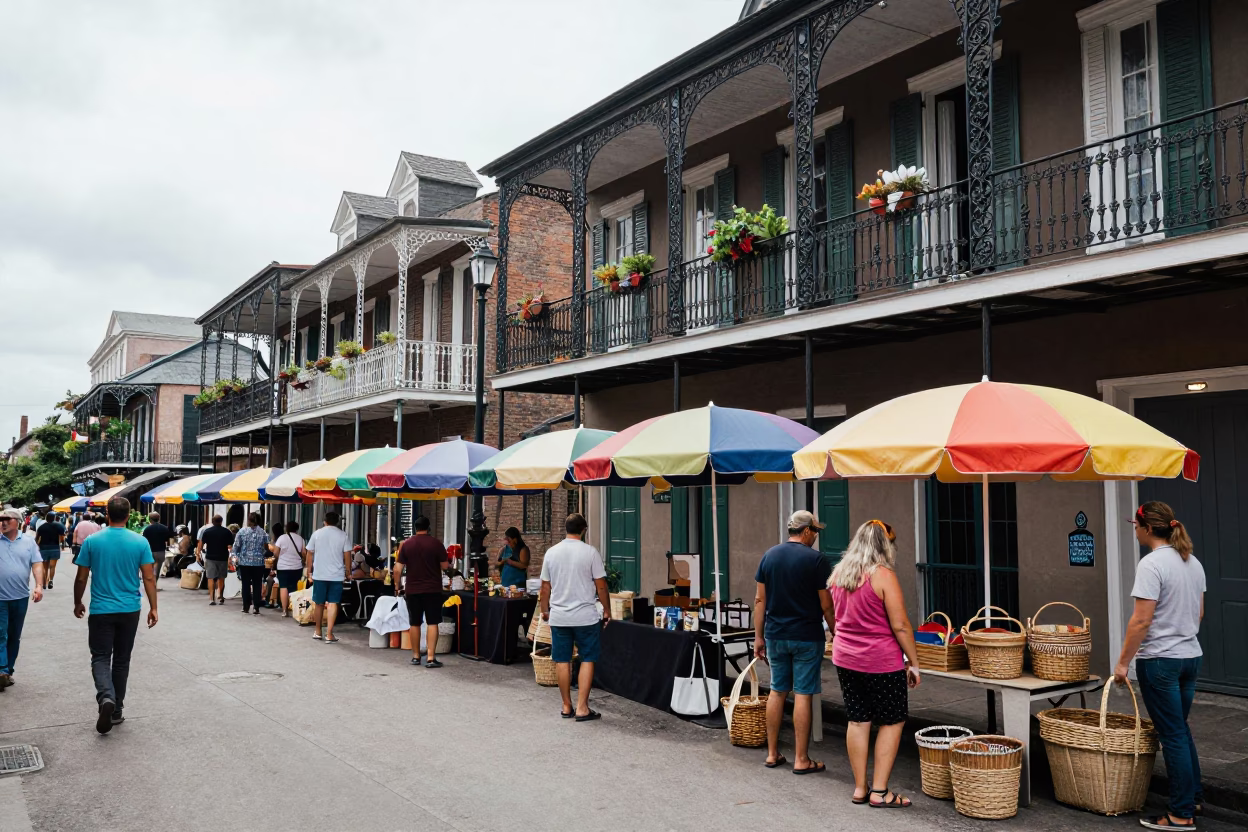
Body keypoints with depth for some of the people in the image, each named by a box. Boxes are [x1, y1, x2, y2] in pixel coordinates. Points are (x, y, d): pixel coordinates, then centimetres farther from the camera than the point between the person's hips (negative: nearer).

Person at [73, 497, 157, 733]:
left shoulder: (92, 541, -6)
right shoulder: (140, 542, -6)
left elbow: (81, 578, 0)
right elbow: (149, 578, -6)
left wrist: (77, 603, 16)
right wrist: (153, 608, 3)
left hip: (101, 610, -1)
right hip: (130, 610, 1)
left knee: (100, 657, 5)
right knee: (122, 659, 13)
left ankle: (106, 698, -21)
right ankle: (117, 709, 19)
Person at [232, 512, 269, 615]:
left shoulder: (242, 532, -3)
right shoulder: (263, 533, -1)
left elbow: (236, 546, 0)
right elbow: (266, 549, 1)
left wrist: (236, 556, 15)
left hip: (244, 562, 0)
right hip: (259, 562, 0)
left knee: (246, 585, 9)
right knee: (257, 585, 4)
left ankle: (245, 607, 11)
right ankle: (255, 608, 1)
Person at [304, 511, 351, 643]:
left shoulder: (317, 533, 2)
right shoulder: (343, 535, -1)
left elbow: (310, 553, 6)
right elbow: (347, 555, -3)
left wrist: (310, 567, 19)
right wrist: (348, 571, 8)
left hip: (319, 574, 1)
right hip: (336, 575, -1)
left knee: (319, 604, 13)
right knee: (333, 603, -1)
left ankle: (318, 632, 25)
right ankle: (329, 635, -6)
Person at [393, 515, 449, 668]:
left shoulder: (406, 544, 2)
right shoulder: (436, 543, -5)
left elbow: (398, 568, 1)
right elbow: (445, 565, -3)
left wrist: (397, 586, 10)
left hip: (412, 590, 2)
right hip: (432, 589, -2)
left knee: (414, 623, 12)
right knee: (432, 623, -1)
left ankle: (416, 656, 20)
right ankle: (430, 657, -8)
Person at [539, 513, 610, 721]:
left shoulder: (551, 552, 2)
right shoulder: (590, 552, -8)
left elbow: (545, 587, 8)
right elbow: (601, 586, -7)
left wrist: (545, 610, 21)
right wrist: (607, 610, 5)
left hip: (558, 616, 3)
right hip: (585, 616, -3)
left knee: (562, 661, 10)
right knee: (587, 660, 5)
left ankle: (567, 707, 17)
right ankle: (582, 708, 2)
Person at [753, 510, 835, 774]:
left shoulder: (769, 555, 4)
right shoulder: (816, 559, -10)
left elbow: (760, 599, 5)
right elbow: (826, 605, -9)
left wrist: (758, 636, 10)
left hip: (775, 635, 5)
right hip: (807, 638, -5)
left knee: (777, 691, 13)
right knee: (803, 695, 1)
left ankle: (773, 753, 19)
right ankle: (801, 760, 7)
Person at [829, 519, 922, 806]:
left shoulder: (838, 573, 6)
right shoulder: (883, 575, -15)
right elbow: (900, 625, -16)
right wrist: (914, 662, -7)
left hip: (845, 657, 6)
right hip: (880, 661, -6)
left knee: (858, 721, 12)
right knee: (892, 722, 7)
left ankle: (860, 788, 18)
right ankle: (879, 791, 7)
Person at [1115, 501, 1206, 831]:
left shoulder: (1152, 564, -19)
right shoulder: (1193, 562, 7)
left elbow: (1141, 620, -21)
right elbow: (1199, 612, 16)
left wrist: (1123, 662, -14)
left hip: (1160, 661, -8)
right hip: (1191, 656, 8)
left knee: (1172, 735, 1)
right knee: (1180, 729, 22)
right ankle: (1194, 797, 32)